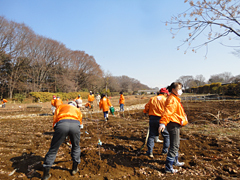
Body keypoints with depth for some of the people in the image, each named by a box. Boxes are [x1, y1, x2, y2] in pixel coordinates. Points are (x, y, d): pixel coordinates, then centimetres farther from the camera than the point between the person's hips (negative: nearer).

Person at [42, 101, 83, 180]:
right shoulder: (77, 109, 39)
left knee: (53, 149, 13)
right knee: (76, 147, 26)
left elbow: (55, 119, 22)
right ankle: (75, 169, 34)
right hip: (75, 125, 1)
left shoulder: (61, 106, 36)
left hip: (61, 124, -1)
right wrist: (72, 138, 44)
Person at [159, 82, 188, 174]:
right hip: (173, 125, -11)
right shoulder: (172, 99, -18)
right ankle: (168, 167, 1)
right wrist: (163, 123, -40)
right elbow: (167, 112, -31)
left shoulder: (175, 99, 16)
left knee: (175, 144, 23)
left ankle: (175, 161, 41)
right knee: (174, 146, -6)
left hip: (175, 124, 11)